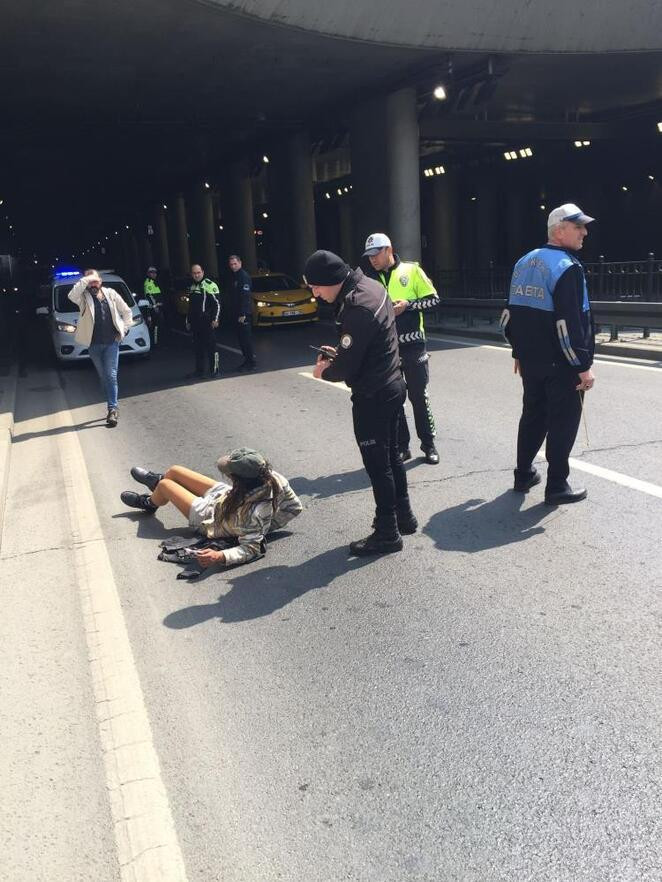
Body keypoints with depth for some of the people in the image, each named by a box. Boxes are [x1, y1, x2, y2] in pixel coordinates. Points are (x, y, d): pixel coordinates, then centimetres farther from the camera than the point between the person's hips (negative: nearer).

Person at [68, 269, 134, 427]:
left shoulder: (111, 293, 4)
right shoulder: (84, 297, -1)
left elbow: (127, 311, 12)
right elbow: (72, 296, -25)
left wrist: (124, 329, 3)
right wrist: (85, 280, -23)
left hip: (112, 342, -1)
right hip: (94, 344, 1)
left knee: (111, 375, -9)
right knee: (104, 377, 10)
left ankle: (112, 409, -10)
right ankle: (113, 408, 22)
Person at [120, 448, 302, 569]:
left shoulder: (252, 513, -47)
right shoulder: (274, 477, -30)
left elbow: (250, 549, -38)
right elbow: (295, 506, -15)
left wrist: (220, 557, -49)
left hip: (209, 518, -7)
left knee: (164, 485, 12)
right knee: (174, 471, 19)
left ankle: (149, 503, 52)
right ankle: (155, 479, 60)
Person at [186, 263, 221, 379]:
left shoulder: (210, 285, -7)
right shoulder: (192, 287, 18)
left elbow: (217, 303, -10)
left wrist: (215, 319, -17)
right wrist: (188, 321, 24)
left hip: (208, 323, -7)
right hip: (195, 323, 8)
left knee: (211, 347, -5)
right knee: (198, 348, 10)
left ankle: (214, 369, 2)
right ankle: (199, 370, 17)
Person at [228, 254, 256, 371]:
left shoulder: (244, 276, -13)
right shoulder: (235, 276, 17)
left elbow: (246, 296, -20)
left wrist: (243, 314, -24)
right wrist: (235, 312, 15)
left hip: (244, 313, -10)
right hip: (237, 313, 10)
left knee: (246, 338, -7)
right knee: (241, 337, 13)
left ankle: (251, 363, -3)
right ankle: (247, 360, 21)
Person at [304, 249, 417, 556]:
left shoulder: (357, 309, -27)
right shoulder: (370, 285, 4)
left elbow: (346, 368, -22)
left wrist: (324, 371, -2)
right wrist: (338, 352, 6)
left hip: (372, 396, -10)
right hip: (392, 385, 10)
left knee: (377, 464, 2)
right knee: (390, 456, 21)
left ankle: (387, 533, 14)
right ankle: (403, 516, 35)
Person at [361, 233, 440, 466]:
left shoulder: (411, 270, 0)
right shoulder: (370, 278, 8)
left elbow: (433, 299, -1)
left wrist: (408, 304, -15)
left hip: (412, 345, -3)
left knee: (419, 396, 4)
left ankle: (428, 444, 16)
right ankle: (401, 446, 18)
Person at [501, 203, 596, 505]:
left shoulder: (524, 263, 9)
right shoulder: (567, 267, -17)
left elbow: (512, 313, 13)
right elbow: (570, 323, -23)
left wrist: (519, 353, 20)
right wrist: (584, 366, -18)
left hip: (531, 360, 8)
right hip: (561, 364, -8)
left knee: (533, 415, 18)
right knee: (563, 422, 2)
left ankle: (524, 474, 27)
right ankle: (557, 486, 8)